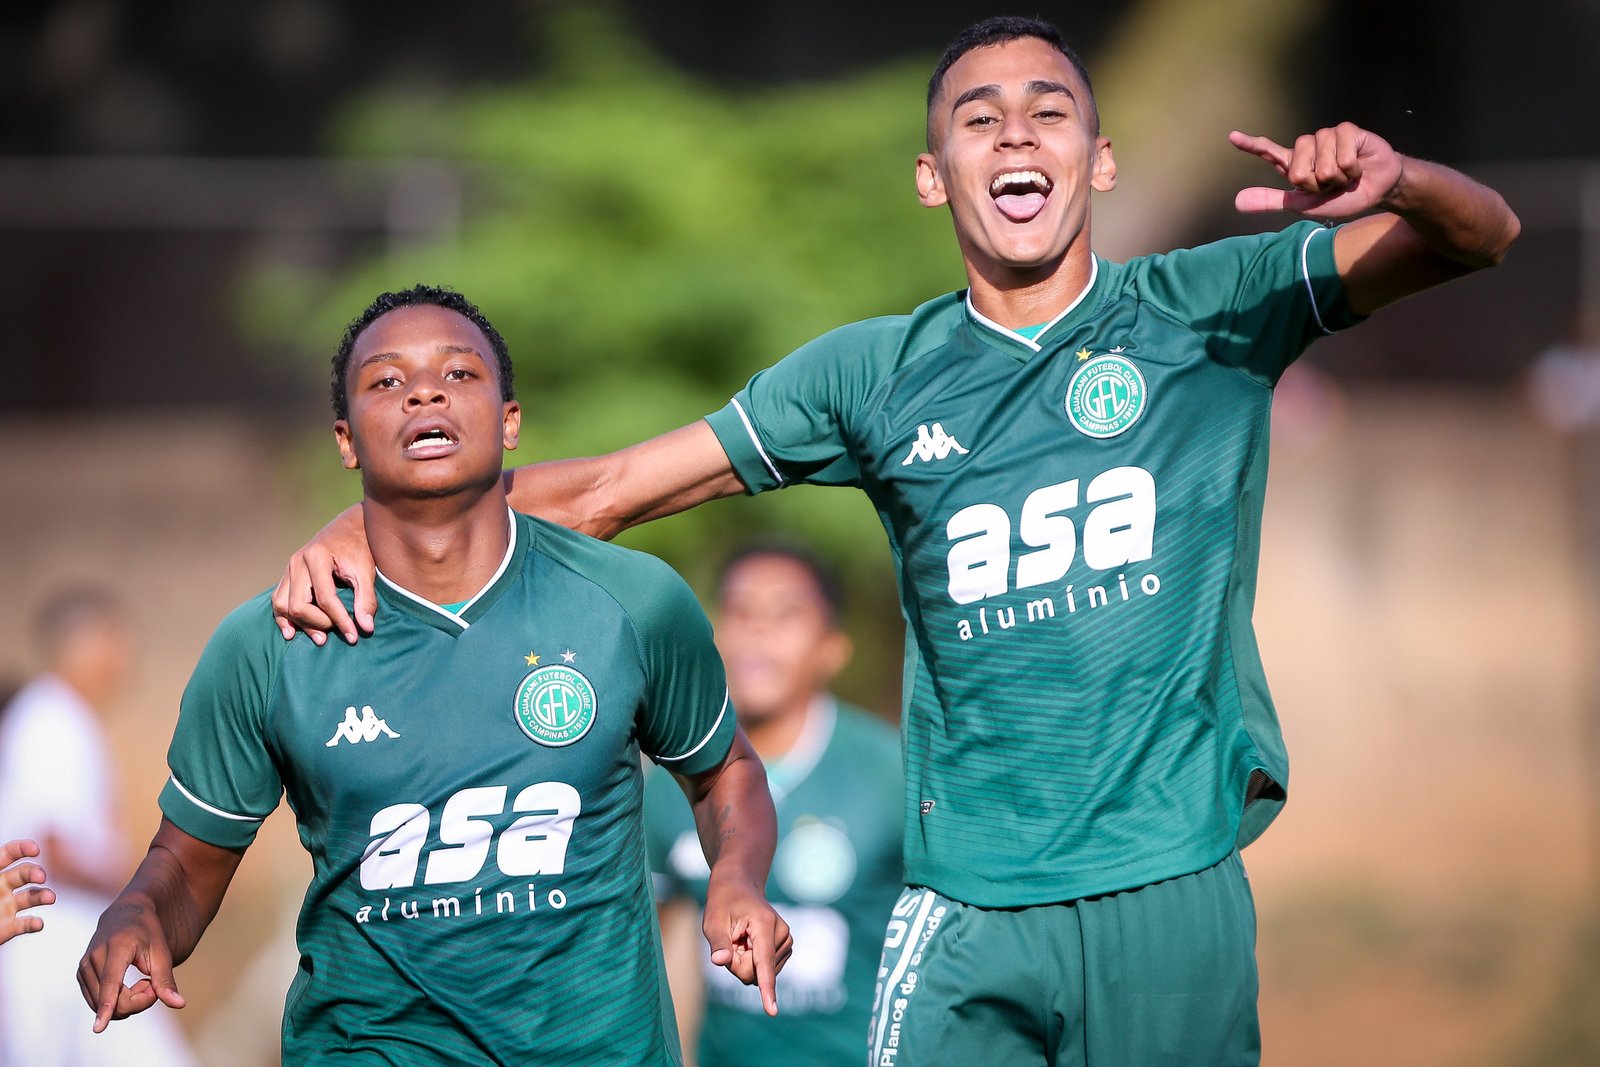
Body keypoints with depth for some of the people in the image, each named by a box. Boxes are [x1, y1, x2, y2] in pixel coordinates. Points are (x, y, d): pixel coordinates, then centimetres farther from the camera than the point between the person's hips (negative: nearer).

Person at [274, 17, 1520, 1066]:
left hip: (1174, 890, -1)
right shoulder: (879, 374, 7)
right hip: (965, 912, 1)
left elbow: (1480, 236, -3)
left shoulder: (1205, 311, 3)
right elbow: (607, 490, 11)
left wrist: (1392, 179, -27)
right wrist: (371, 526, -2)